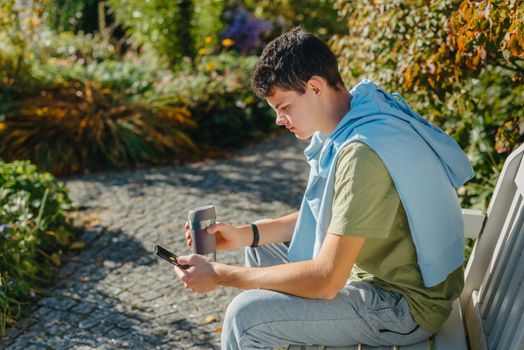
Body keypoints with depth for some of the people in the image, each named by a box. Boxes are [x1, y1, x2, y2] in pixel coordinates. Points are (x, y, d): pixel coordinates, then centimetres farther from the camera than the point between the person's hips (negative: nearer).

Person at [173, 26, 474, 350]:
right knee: (261, 247, 17)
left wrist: (220, 275, -19)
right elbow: (324, 217, 12)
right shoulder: (355, 121, 1)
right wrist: (246, 233, 1)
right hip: (383, 274, 10)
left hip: (406, 305, -10)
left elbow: (325, 281, -28)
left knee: (246, 316, -18)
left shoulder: (361, 153, -30)